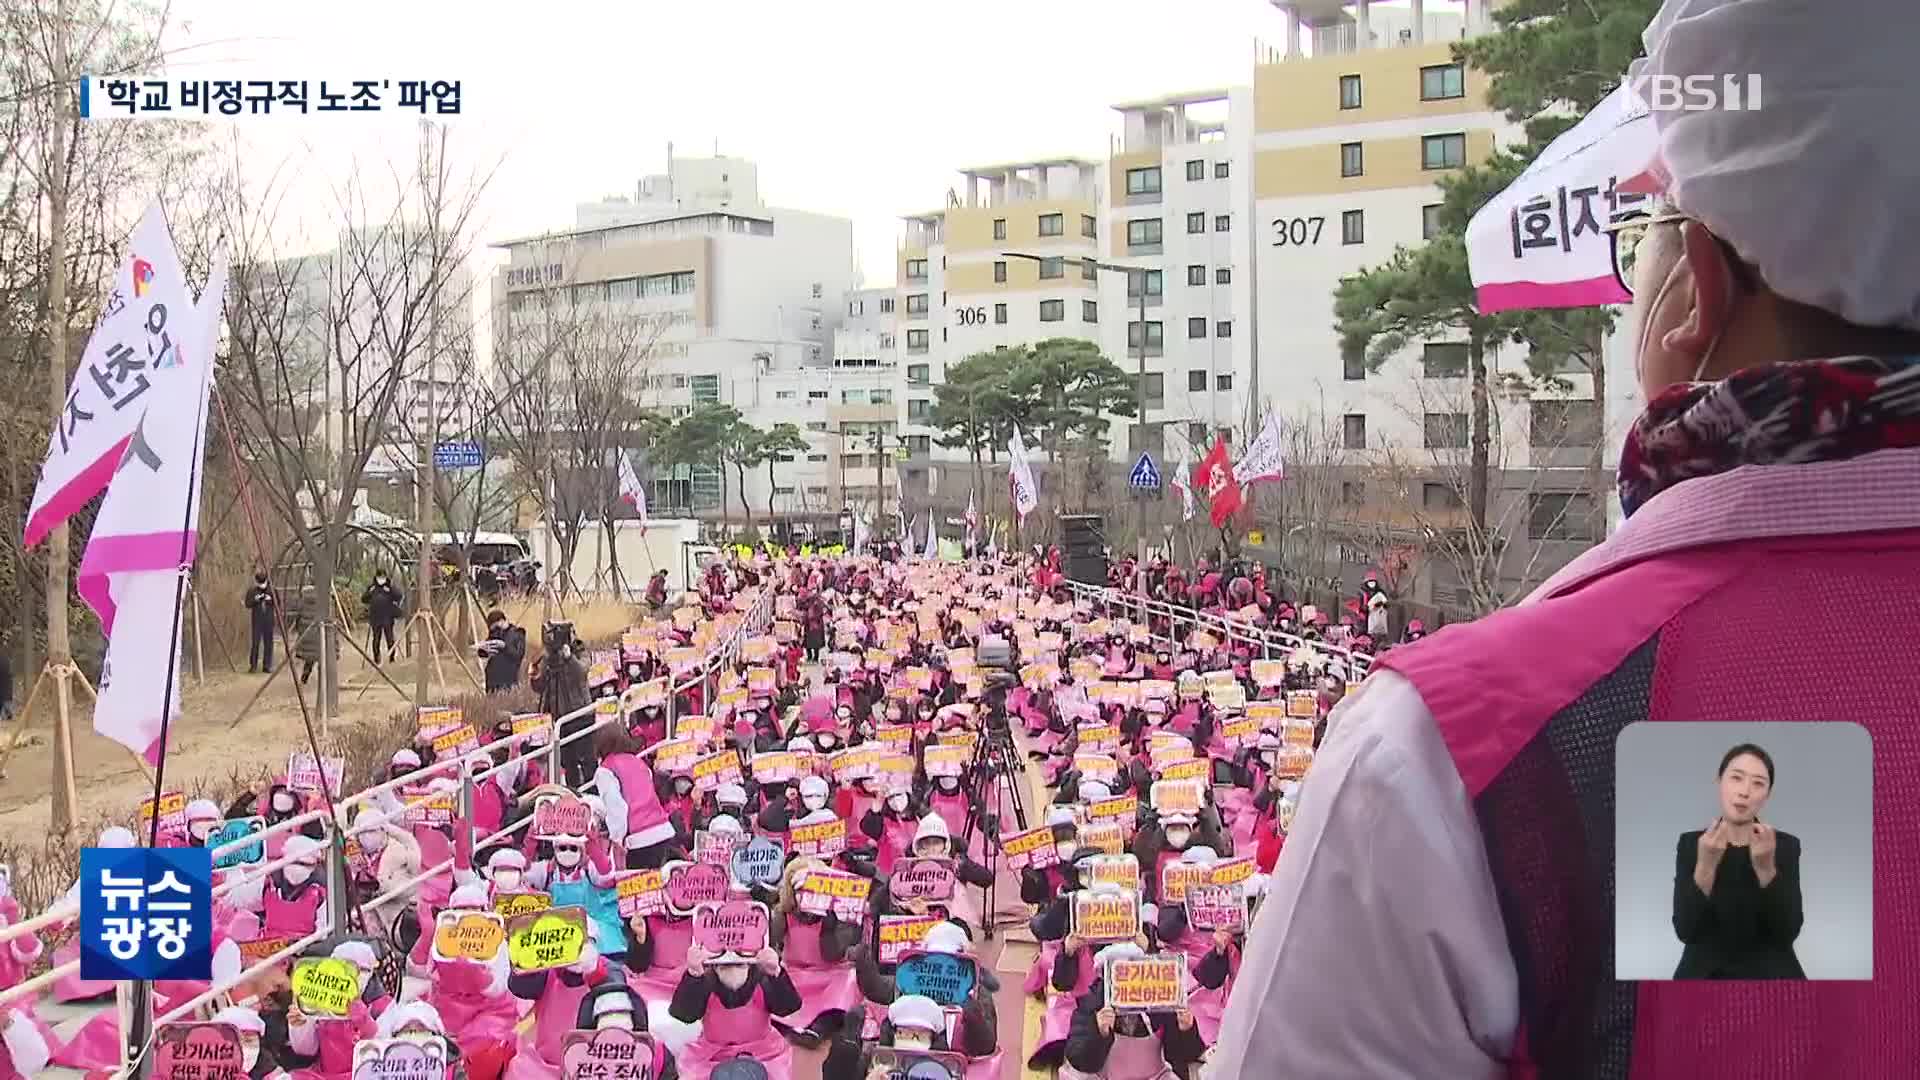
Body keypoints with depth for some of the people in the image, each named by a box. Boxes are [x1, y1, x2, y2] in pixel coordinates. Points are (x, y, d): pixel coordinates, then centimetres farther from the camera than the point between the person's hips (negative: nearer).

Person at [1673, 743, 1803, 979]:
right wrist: (1706, 864, -22)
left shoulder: (1786, 845, 1)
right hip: (1705, 974, -1)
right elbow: (1685, 930, -11)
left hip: (1769, 975, 1)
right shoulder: (1691, 843, 0)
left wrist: (1766, 868, -21)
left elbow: (1788, 932, -10)